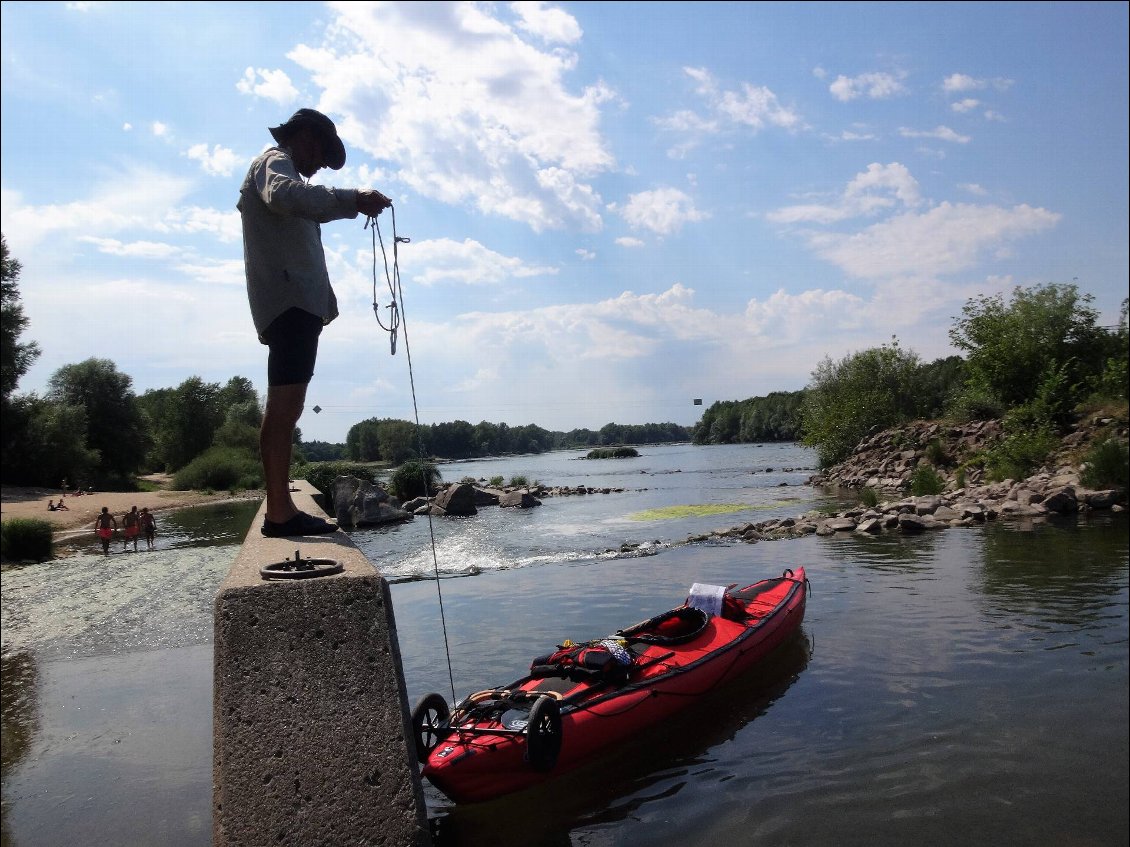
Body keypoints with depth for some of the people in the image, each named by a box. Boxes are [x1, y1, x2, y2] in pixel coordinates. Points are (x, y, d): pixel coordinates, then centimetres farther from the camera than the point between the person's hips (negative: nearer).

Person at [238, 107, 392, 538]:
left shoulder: (277, 169, 33)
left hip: (295, 303, 11)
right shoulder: (274, 160, 2)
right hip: (290, 299, -11)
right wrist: (350, 199, -35)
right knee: (285, 407, -17)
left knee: (284, 408, 6)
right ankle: (281, 510, -20)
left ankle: (278, 509, 7)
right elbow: (284, 194, -24)